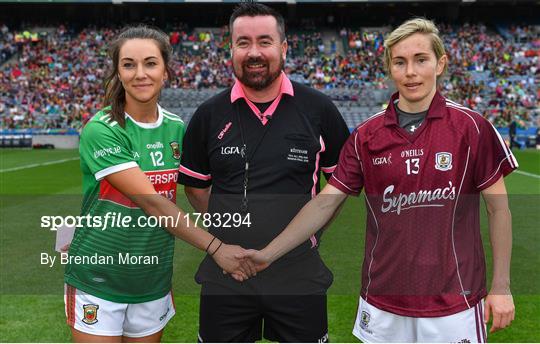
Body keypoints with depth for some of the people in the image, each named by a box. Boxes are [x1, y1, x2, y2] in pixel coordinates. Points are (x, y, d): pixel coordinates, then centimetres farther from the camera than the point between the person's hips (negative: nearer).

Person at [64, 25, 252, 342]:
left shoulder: (177, 127, 1)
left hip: (154, 280, 4)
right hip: (98, 282, -4)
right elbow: (150, 202, -22)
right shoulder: (102, 130, -16)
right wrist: (215, 246, -25)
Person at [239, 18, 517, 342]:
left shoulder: (471, 127, -7)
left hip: (454, 303, -2)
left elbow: (499, 207, -2)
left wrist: (501, 287, -3)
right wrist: (268, 254, -5)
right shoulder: (365, 136, 0)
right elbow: (325, 203, 1)